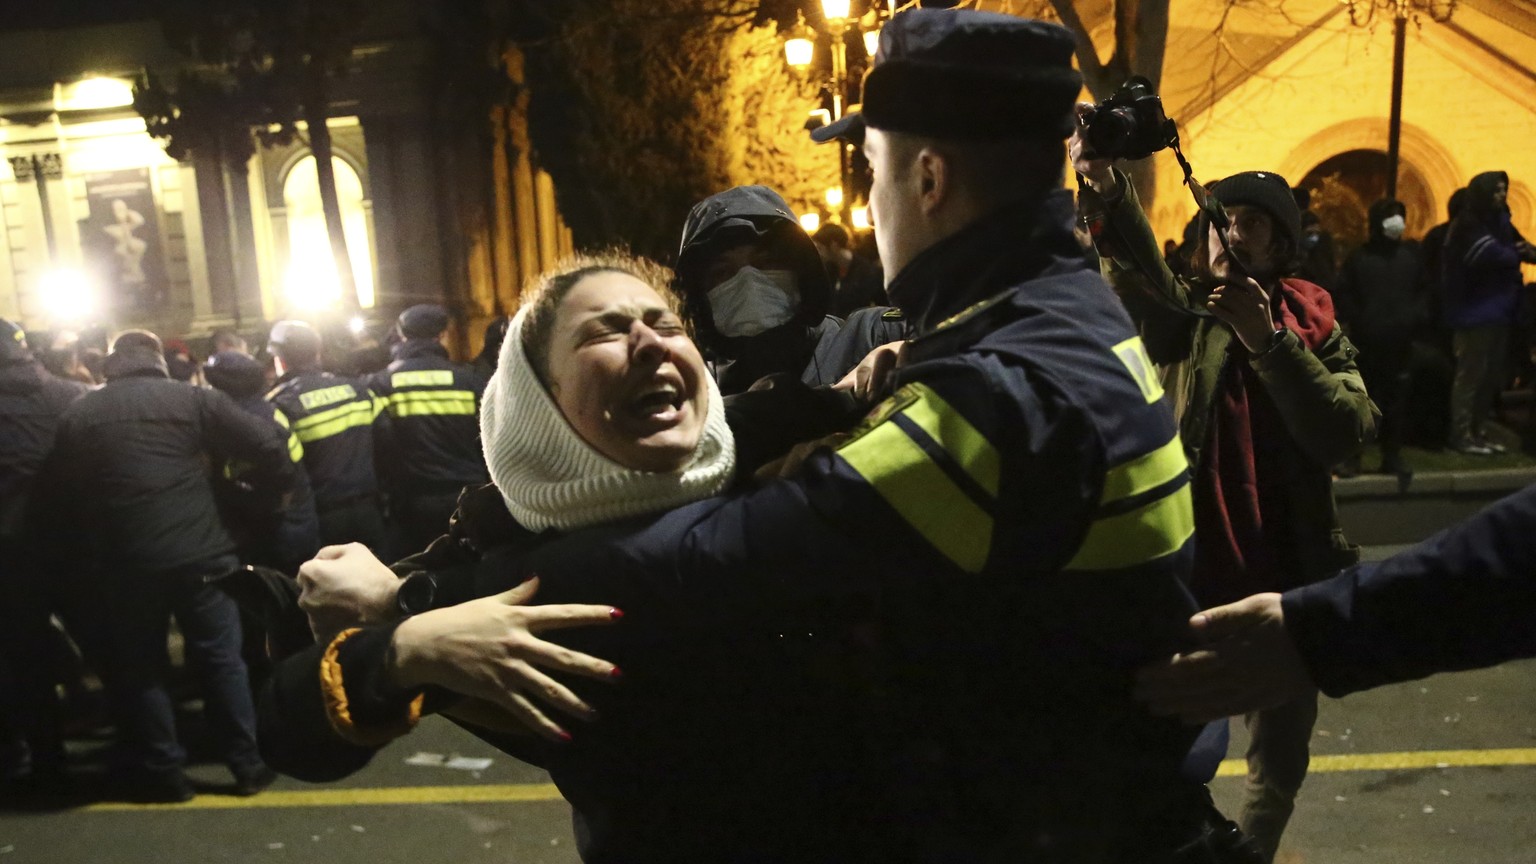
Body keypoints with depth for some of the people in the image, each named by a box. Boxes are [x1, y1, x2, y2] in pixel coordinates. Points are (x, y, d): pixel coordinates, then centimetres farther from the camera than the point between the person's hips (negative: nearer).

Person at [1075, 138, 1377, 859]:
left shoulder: (1312, 324, 3)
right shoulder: (1181, 315, -2)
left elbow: (1347, 433, -13)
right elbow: (1139, 268, -26)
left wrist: (1266, 339, -22)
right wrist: (1108, 191, -46)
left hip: (1285, 580, 2)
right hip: (1188, 573, -2)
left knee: (1279, 762, 17)